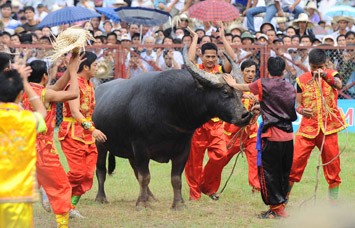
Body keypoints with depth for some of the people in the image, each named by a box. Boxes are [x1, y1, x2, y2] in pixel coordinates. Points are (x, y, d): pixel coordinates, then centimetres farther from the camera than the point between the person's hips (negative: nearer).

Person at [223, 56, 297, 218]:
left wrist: (233, 84, 31)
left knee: (268, 173, -1)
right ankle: (281, 206, 21)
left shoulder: (264, 84, -6)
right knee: (284, 173, 14)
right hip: (288, 137, 6)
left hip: (271, 136, -6)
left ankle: (277, 208, -5)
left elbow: (245, 88, 10)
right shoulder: (291, 88, 9)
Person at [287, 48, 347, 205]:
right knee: (296, 160, -6)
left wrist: (325, 75, -41)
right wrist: (301, 110, -22)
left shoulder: (331, 75, 1)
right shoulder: (302, 80, 3)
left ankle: (333, 200, 14)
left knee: (332, 163, 4)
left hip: (328, 127, 0)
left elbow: (339, 85, -22)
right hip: (307, 127, 0)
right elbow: (297, 103, 2)